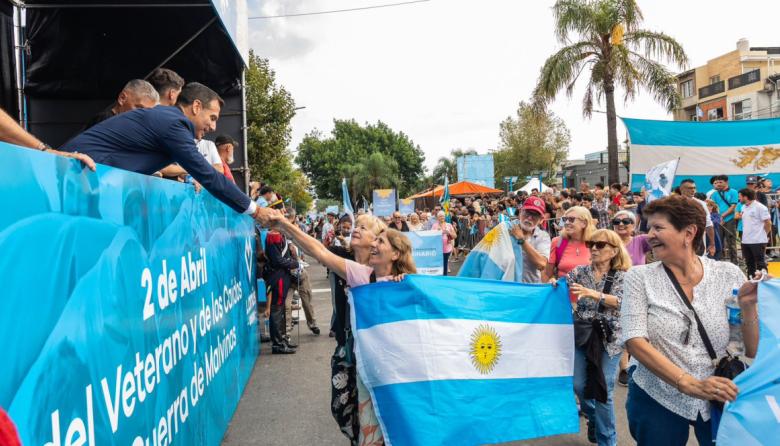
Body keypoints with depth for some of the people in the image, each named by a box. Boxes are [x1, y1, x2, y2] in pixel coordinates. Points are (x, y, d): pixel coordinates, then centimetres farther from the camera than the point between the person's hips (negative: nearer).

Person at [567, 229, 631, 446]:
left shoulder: (622, 277, -3)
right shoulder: (580, 271, 5)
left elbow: (620, 302, -19)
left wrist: (593, 294, -35)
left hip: (608, 339, -3)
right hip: (580, 335, 3)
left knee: (603, 391, -3)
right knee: (579, 385, 4)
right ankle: (594, 419, 35)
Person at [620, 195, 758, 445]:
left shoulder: (728, 275, -4)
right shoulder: (639, 277, -8)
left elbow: (752, 350, -2)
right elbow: (634, 341, -18)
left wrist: (748, 306, -19)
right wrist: (689, 384, -27)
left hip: (721, 401, 1)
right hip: (656, 400, -1)